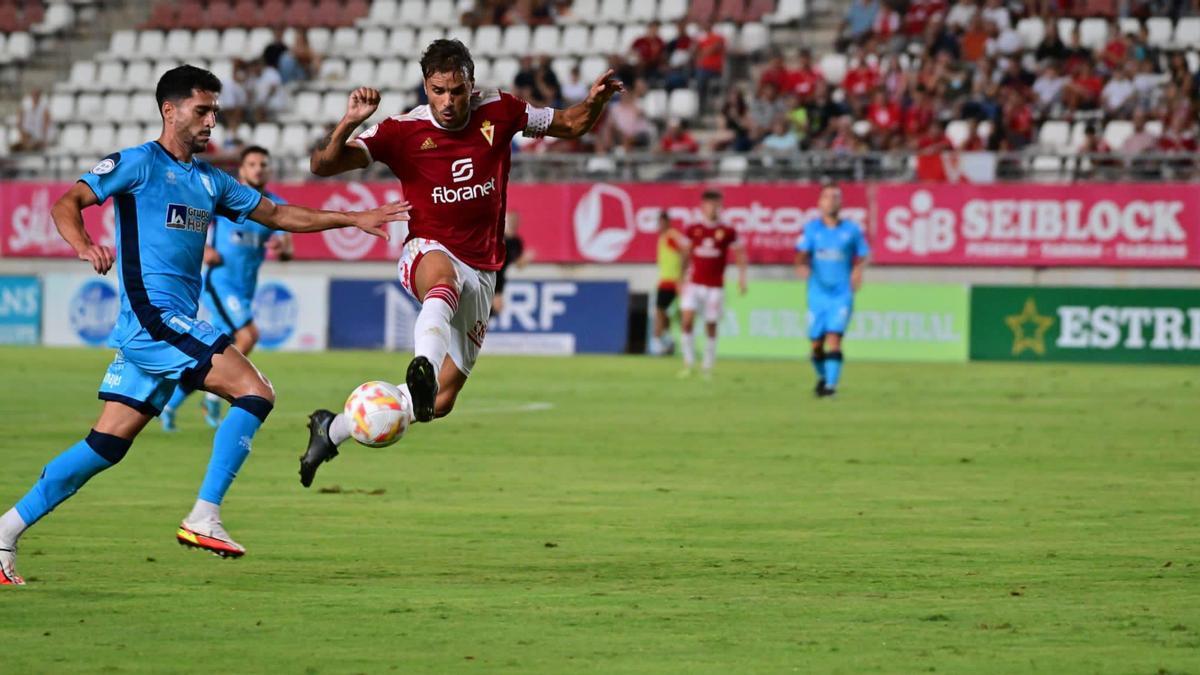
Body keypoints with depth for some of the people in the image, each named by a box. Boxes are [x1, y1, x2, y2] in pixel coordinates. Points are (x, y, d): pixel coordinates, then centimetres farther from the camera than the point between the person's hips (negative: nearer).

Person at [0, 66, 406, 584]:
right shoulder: (138, 163, -2)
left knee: (108, 443, 5)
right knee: (255, 392, -15)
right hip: (154, 314, -8)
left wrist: (353, 220, 21)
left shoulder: (209, 181, 21)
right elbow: (67, 203, -9)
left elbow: (276, 214, 27)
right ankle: (204, 518, -16)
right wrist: (84, 247, -30)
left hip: (174, 326, 8)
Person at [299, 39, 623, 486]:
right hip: (428, 251, -4)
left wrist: (595, 101, -10)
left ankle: (333, 429, 22)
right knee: (444, 277, -44)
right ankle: (423, 368, -70)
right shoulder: (404, 131, -11)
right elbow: (323, 165, -17)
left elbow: (570, 125, 11)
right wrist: (349, 123, -35)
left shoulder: (498, 112, -3)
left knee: (441, 401, 4)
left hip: (480, 273, 4)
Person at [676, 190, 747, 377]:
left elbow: (740, 254, 7)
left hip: (715, 287, -1)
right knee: (687, 321, -14)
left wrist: (741, 277, -2)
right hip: (694, 284, 1)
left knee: (711, 326, 1)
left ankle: (708, 366, 15)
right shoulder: (692, 230, 3)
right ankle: (689, 363, -3)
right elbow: (684, 255, 13)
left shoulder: (727, 232, -1)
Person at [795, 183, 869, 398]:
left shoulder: (852, 230, 4)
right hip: (817, 294, 2)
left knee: (834, 339, -16)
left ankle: (831, 384, -17)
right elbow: (802, 254, -7)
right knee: (816, 344, 6)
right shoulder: (812, 228, 4)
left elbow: (862, 256, 12)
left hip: (842, 294, -1)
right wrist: (802, 266, -29)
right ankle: (822, 377, 33)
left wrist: (858, 270, -9)